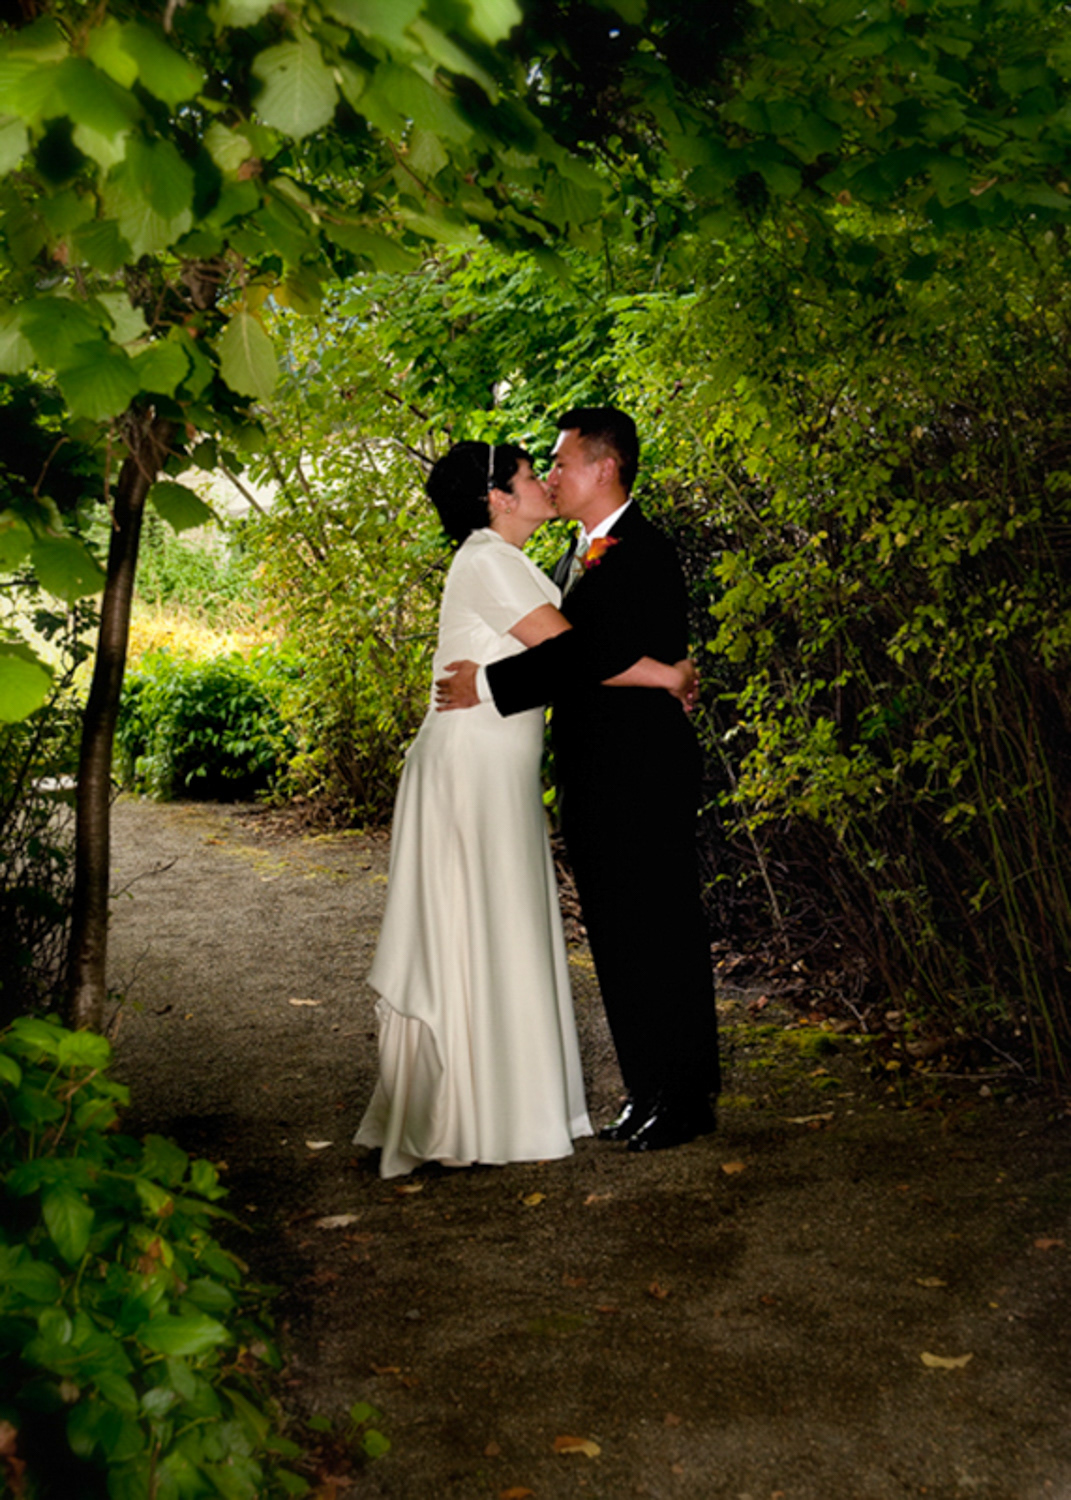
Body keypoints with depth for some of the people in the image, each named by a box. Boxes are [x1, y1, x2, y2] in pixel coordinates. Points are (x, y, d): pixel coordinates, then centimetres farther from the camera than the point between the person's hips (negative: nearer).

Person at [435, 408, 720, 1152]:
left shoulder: (645, 554, -15)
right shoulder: (578, 557, 16)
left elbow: (595, 653, -26)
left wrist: (491, 685, -24)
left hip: (645, 780, -10)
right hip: (595, 781, 10)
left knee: (661, 932, -2)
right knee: (617, 938, 14)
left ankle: (687, 1098, 10)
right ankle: (648, 1092, 25)